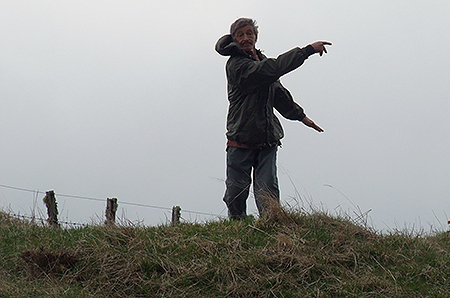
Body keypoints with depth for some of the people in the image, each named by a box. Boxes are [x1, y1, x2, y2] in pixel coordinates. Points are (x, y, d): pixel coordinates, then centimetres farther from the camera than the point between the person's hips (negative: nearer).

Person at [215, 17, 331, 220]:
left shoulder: (260, 61, 13)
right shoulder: (236, 65, -12)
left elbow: (278, 93, 29)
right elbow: (273, 68, -24)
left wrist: (300, 115, 39)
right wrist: (308, 50, -21)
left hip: (267, 140, 5)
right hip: (241, 141, -5)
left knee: (268, 192, -9)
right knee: (236, 194, 0)